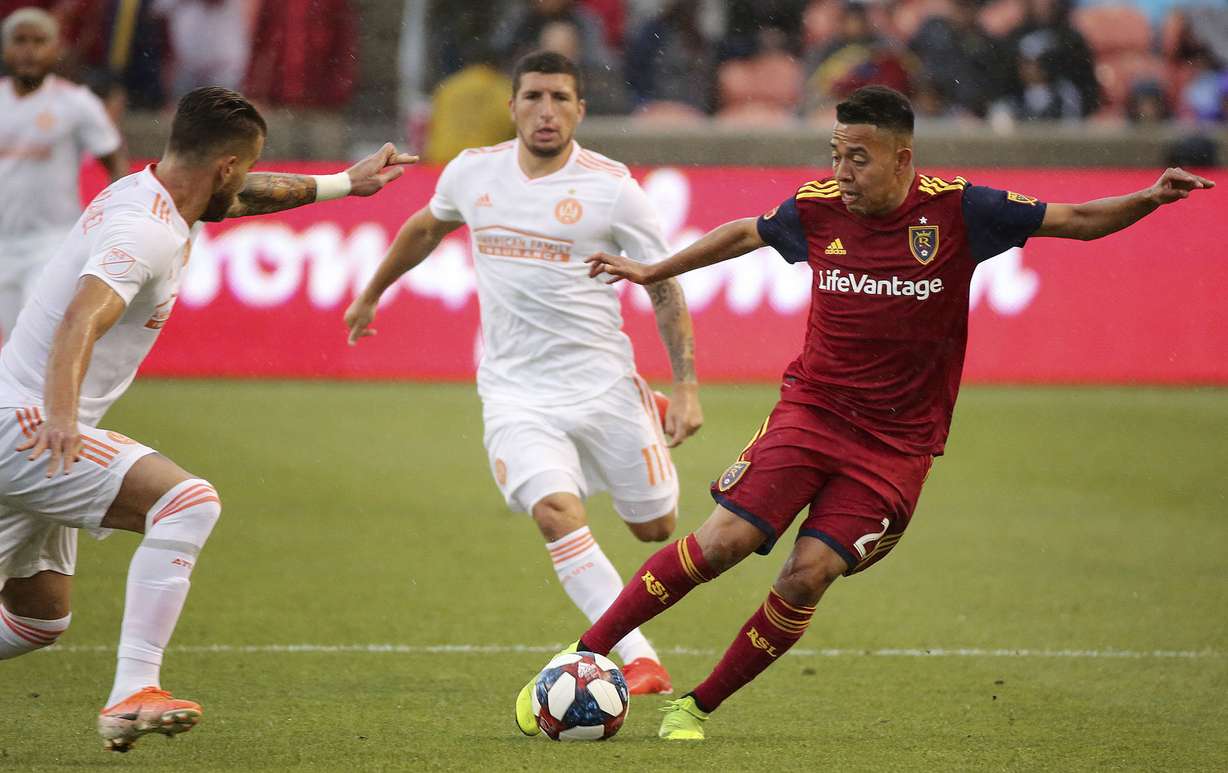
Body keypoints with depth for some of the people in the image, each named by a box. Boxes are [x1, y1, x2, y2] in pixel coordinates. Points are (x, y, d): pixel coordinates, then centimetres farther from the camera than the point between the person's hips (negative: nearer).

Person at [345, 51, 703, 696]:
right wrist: (371, 296, 34)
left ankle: (650, 419, 46)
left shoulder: (612, 187, -8)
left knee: (654, 529, 11)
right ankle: (638, 658, -26)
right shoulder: (473, 172, 2)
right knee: (556, 513, -25)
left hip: (602, 383, -1)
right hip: (516, 395, 1)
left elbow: (664, 287, -1)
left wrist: (686, 386, -8)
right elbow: (426, 228, 24)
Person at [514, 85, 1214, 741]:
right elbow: (747, 233, 18)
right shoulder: (819, 209, -3)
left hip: (897, 442, -1)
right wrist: (654, 272, 26)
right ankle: (586, 651, -2)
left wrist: (1150, 199, -22)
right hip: (813, 408, 1)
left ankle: (696, 707, 1)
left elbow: (1079, 220, -5)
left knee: (808, 575, -13)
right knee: (724, 541, -13)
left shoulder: (957, 211, -10)